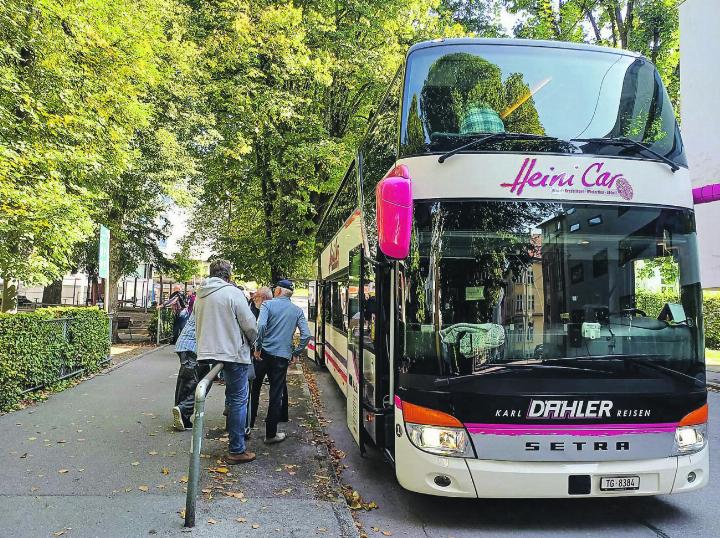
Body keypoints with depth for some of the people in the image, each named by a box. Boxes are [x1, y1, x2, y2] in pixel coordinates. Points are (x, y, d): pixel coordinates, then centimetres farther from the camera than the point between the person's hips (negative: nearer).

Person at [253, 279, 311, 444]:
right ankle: (271, 434, 14)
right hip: (283, 356, 1)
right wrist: (296, 353, 8)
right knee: (276, 395, 7)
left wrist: (258, 347, -11)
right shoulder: (297, 311, 6)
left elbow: (261, 325, -20)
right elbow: (306, 335, -1)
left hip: (263, 353, -1)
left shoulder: (268, 304, -3)